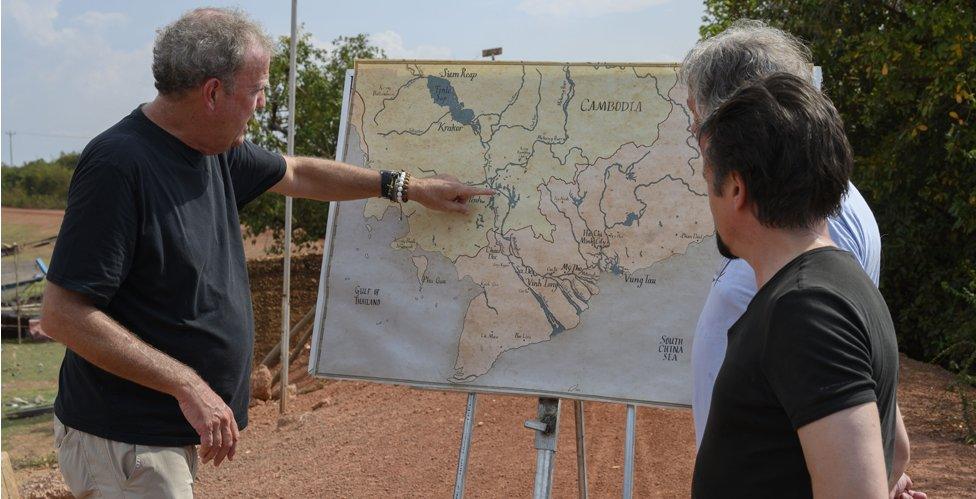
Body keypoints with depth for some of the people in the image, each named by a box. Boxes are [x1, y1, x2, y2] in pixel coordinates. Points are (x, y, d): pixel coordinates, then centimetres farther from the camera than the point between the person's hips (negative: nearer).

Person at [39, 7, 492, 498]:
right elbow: (63, 314, -24)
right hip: (125, 443, -9)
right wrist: (187, 384, -25)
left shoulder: (217, 152, 4)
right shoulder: (119, 165, -22)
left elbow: (297, 174, 23)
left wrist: (409, 187, 25)